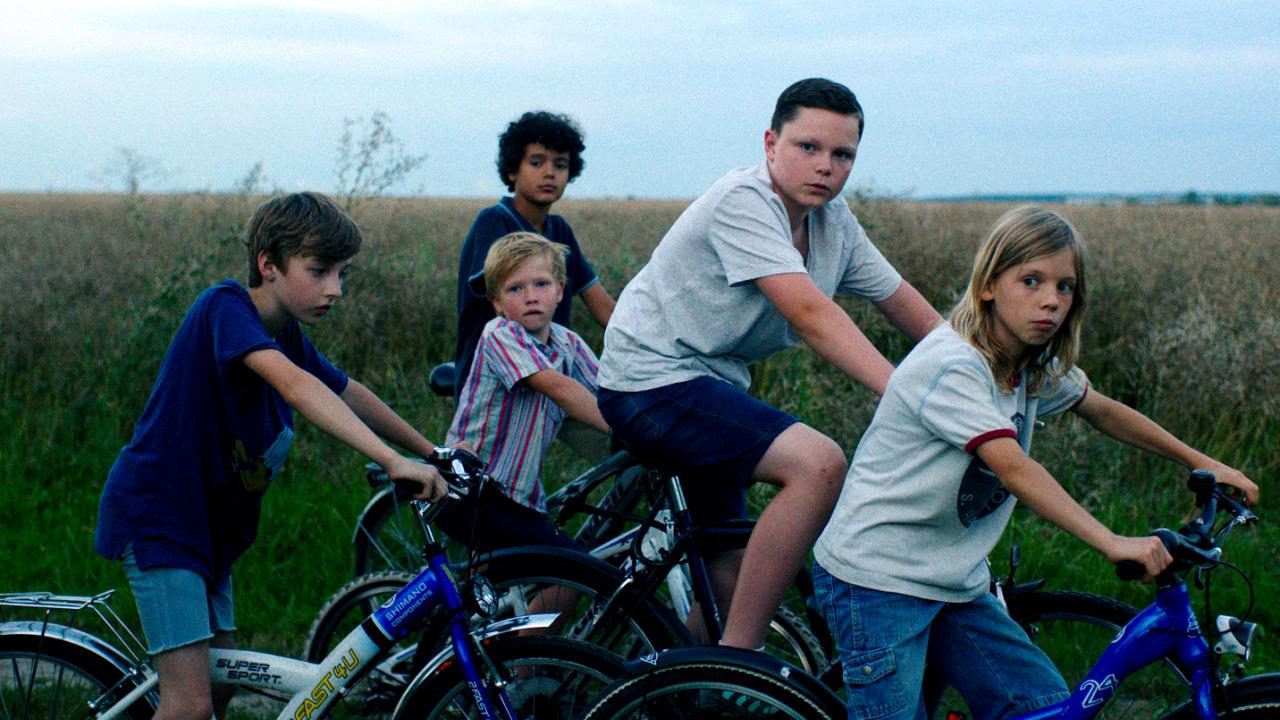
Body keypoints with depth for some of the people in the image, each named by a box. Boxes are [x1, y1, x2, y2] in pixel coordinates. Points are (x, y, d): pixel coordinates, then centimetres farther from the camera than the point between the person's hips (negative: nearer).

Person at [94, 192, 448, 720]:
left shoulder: (289, 336, 5)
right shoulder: (226, 307, -21)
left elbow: (348, 395, 21)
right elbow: (295, 385, -36)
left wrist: (431, 453, 17)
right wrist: (392, 461, -44)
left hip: (206, 523, 9)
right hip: (156, 516, -9)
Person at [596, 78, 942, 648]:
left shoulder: (835, 223, 4)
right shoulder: (744, 201, -21)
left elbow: (908, 307, 11)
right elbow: (810, 314, -31)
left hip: (712, 386, 10)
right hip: (653, 381, -9)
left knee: (729, 573, 15)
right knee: (819, 464, -28)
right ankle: (735, 663, -23)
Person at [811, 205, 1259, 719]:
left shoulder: (1036, 367, 4)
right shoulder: (953, 367, -22)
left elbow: (1101, 410, 22)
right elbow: (1013, 469, -32)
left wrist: (1200, 462, 21)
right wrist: (1113, 543, -37)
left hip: (955, 585, 8)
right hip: (878, 580, -8)